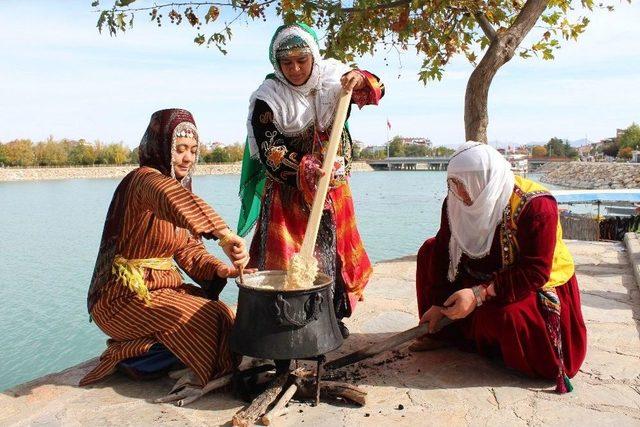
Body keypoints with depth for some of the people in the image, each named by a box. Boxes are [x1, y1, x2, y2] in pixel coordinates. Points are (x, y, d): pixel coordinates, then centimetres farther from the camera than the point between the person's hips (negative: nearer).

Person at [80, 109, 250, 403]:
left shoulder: (181, 185, 11)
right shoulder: (145, 179, -17)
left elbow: (188, 250, 5)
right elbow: (173, 198, -43)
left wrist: (218, 270, -14)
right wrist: (224, 234, -54)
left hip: (162, 286, 9)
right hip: (124, 297, -9)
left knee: (221, 312, -7)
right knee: (207, 318, -23)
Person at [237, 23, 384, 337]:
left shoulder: (332, 77, -1)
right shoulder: (268, 97, -12)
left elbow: (375, 92, 6)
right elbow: (268, 154, -18)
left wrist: (360, 79, -18)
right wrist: (304, 172, -35)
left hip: (334, 190, 4)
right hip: (289, 192, -4)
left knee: (335, 252, 11)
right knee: (289, 262, -4)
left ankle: (333, 315, 27)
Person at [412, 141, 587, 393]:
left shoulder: (536, 206, -29)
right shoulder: (458, 202, -12)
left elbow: (536, 273, -30)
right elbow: (444, 250, -7)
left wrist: (479, 295, -37)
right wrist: (437, 303, -10)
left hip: (536, 287, -6)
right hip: (486, 274, 7)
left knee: (502, 314, -37)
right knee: (430, 250, -3)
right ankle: (442, 331, 0)